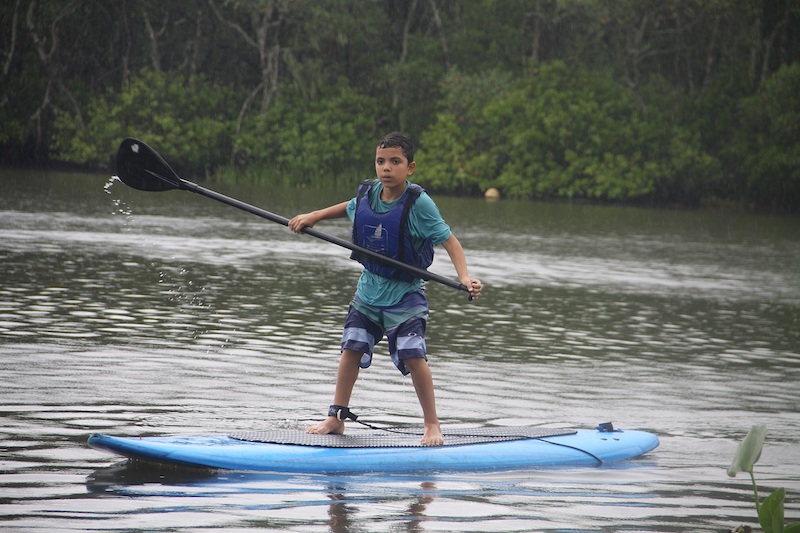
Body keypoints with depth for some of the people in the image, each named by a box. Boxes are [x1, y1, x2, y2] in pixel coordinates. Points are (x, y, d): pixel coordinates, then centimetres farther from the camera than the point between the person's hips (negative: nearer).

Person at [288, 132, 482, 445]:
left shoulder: (418, 203, -20)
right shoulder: (367, 193, -4)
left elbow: (448, 240, -21)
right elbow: (350, 208, 21)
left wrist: (464, 277, -34)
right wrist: (313, 217, 17)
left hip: (405, 294, -5)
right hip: (369, 289, 5)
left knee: (413, 356, -12)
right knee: (351, 349, 6)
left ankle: (432, 424, 1)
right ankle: (336, 417, 18)